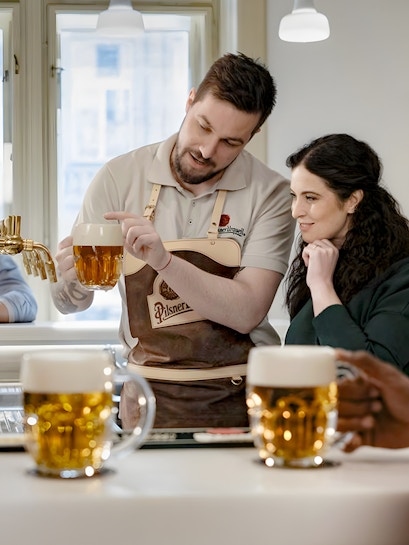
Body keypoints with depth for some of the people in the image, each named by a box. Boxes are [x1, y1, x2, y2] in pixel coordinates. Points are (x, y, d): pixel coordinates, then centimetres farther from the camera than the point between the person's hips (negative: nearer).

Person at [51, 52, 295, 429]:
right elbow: (71, 302, 7)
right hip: (148, 397, 1)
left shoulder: (271, 194, -3)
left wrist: (163, 260, -25)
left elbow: (246, 312, -13)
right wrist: (72, 280, -16)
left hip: (239, 400, -1)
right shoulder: (119, 178, 1)